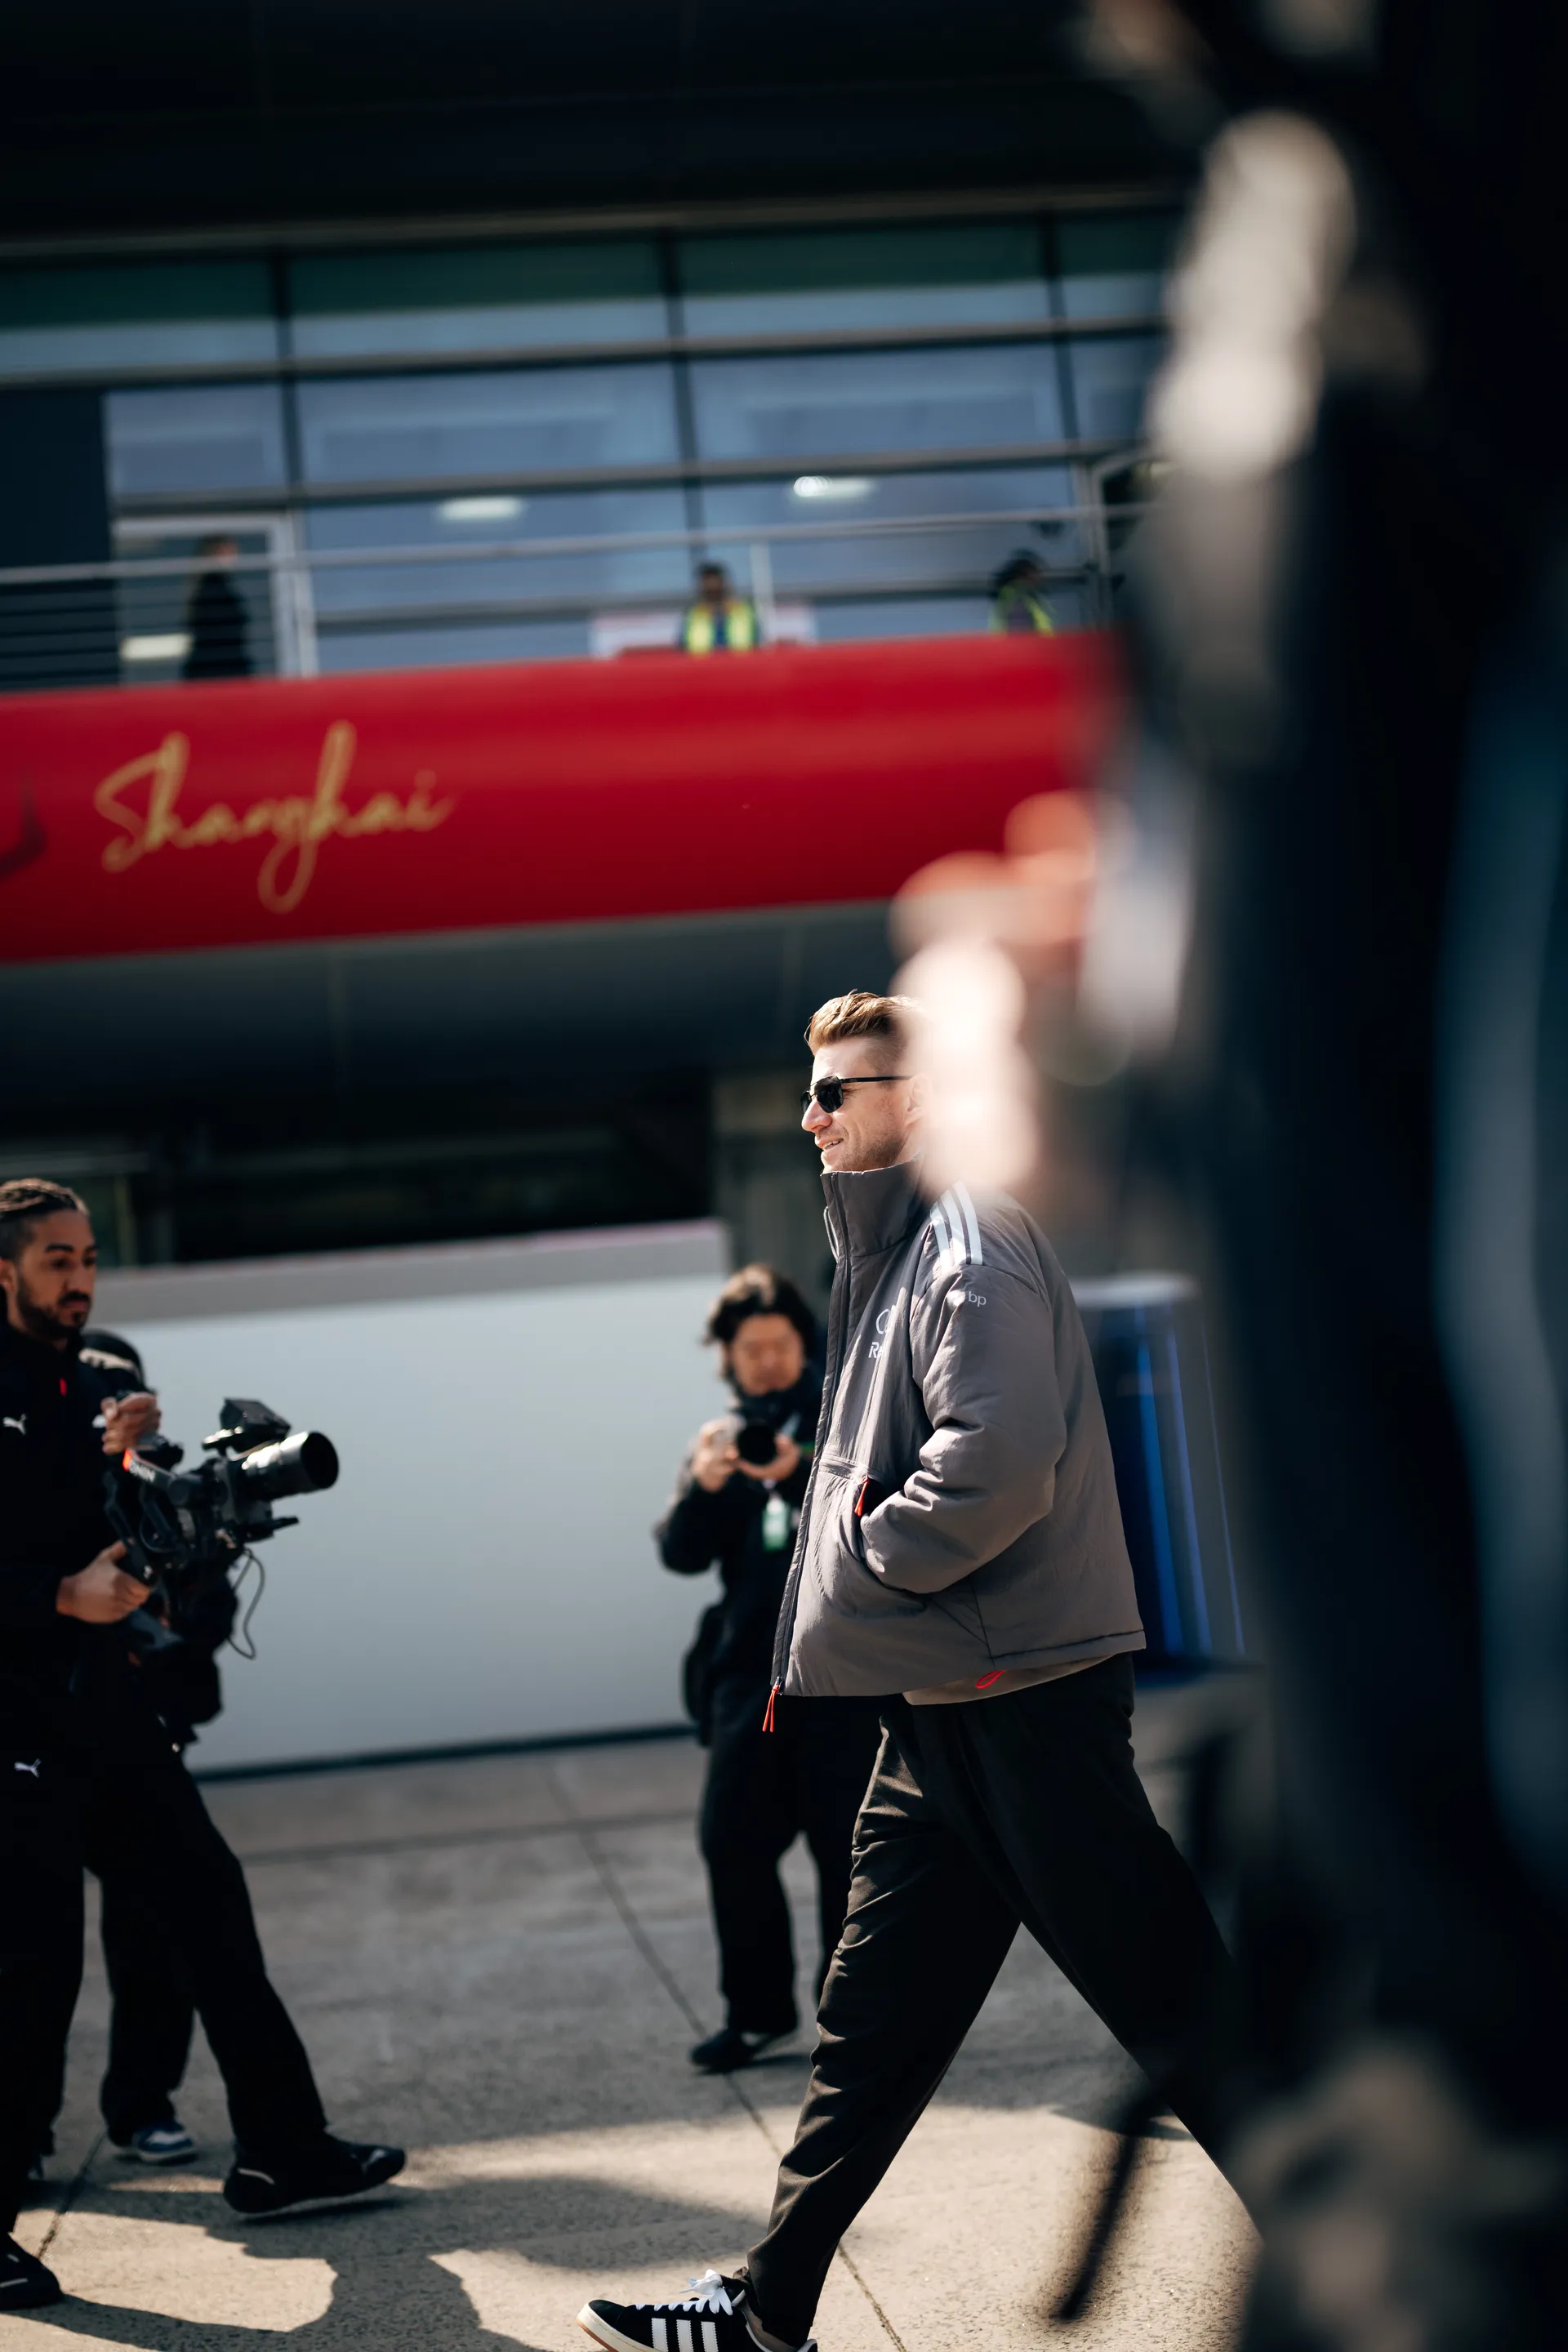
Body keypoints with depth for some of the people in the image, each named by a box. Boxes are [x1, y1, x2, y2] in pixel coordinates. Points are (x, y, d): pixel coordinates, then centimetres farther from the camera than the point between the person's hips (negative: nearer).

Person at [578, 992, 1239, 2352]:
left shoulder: (970, 1242, -13)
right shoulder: (899, 1251, 19)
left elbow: (1001, 1462, -27)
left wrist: (862, 1554, -14)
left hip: (1020, 1703, -10)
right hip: (945, 1710, 10)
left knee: (1177, 2003, -3)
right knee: (873, 2023, 13)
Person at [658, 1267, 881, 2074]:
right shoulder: (720, 1440, 15)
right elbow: (681, 1552, 5)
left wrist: (800, 1474, -26)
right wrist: (701, 1488, -15)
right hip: (751, 1668, 4)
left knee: (846, 1842, -4)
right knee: (734, 1842, 1)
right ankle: (758, 2012, 13)